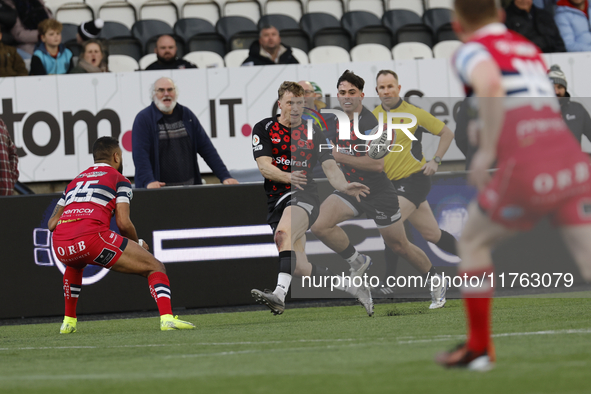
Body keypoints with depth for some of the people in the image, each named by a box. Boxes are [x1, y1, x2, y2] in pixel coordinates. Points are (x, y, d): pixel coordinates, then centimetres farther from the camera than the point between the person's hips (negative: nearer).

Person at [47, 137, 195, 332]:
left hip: (60, 246, 6)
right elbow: (123, 222, 1)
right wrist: (138, 243, 19)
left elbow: (52, 223, 23)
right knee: (155, 267, 3)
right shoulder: (118, 179, 15)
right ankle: (166, 317, -20)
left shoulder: (74, 182, 30)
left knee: (74, 265, 44)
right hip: (92, 236, -6)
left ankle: (68, 321, 37)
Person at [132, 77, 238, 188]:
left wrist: (225, 177, 5)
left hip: (190, 187, 4)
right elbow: (140, 155, -13)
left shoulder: (187, 115, 13)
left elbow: (207, 148, 13)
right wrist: (148, 181, -29)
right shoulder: (143, 119, -2)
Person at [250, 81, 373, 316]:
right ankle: (352, 288, 13)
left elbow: (330, 167, 1)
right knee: (300, 268, -4)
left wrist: (344, 186, -21)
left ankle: (280, 294, -51)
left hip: (302, 197, -2)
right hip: (276, 202, 2)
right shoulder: (264, 129, 5)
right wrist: (288, 177, -26)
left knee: (284, 234, -35)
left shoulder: (313, 133, 8)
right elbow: (264, 166, -6)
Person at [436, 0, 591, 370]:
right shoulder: (530, 49, 25)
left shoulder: (472, 51, 5)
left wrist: (486, 149, -12)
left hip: (525, 171, -5)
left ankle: (479, 348, 28)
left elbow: (491, 85, -18)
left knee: (473, 242, 21)